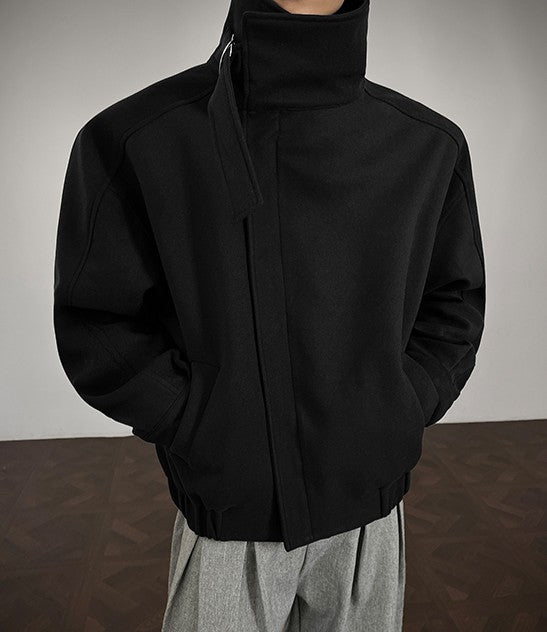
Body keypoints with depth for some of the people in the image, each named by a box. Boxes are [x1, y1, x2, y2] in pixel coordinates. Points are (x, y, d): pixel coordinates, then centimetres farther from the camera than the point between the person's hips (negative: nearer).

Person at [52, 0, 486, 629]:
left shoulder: (430, 144, -1)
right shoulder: (135, 138, -11)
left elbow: (454, 303, 8)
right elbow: (96, 323, -7)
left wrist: (404, 410, -4)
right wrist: (196, 425, -13)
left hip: (370, 502, 3)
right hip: (226, 513, -2)